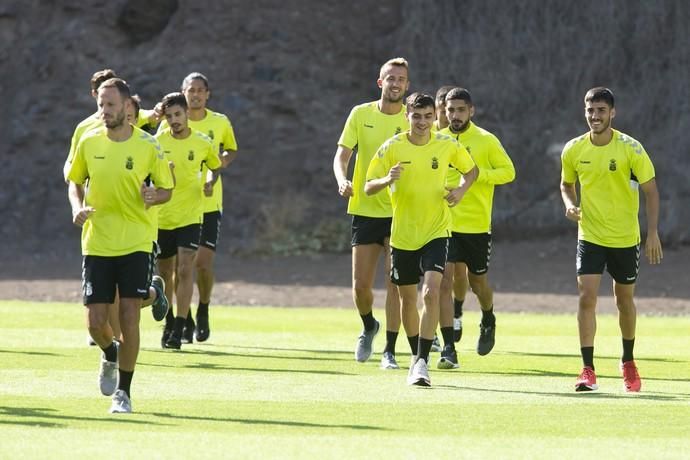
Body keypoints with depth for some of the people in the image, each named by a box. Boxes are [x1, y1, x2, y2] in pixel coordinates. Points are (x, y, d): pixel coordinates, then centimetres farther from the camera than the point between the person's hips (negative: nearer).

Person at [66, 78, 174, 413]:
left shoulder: (147, 145, -4)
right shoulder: (88, 142, 1)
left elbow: (167, 189, 5)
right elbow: (75, 181, 15)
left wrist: (155, 196, -19)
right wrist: (78, 207, -6)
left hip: (135, 244, -2)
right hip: (96, 243, 2)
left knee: (129, 319, -8)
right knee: (95, 322, -1)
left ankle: (123, 392, 5)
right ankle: (111, 356, 35)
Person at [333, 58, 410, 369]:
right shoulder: (361, 114, 3)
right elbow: (342, 154, 1)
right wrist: (342, 180, -20)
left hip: (400, 212, -2)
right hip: (364, 210, 2)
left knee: (396, 281, -11)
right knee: (360, 285, 3)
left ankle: (389, 351, -5)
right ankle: (369, 327, 34)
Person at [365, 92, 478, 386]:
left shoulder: (447, 145, -3)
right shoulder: (392, 147, -6)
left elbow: (471, 170, 15)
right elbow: (368, 188, -4)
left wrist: (461, 189, -7)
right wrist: (387, 180, -26)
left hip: (436, 232, -1)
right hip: (403, 235, 1)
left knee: (432, 292, -20)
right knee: (408, 300, 12)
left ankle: (422, 362, -19)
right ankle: (417, 355, 34)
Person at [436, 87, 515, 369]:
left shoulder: (486, 141, -4)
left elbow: (508, 171, -4)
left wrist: (478, 174, -18)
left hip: (477, 223, -1)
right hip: (444, 222, 1)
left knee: (477, 280, 11)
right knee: (445, 280, -10)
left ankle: (488, 321, 44)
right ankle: (449, 349, -3)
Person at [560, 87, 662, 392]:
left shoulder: (630, 148, -12)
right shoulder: (573, 150, -4)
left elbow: (650, 189, -6)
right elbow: (566, 185, 14)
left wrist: (653, 233, -12)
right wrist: (570, 204, -9)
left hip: (625, 238, -1)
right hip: (590, 237, 1)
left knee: (624, 300, 12)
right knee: (586, 298, -13)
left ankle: (628, 362, 34)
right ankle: (588, 371, -11)